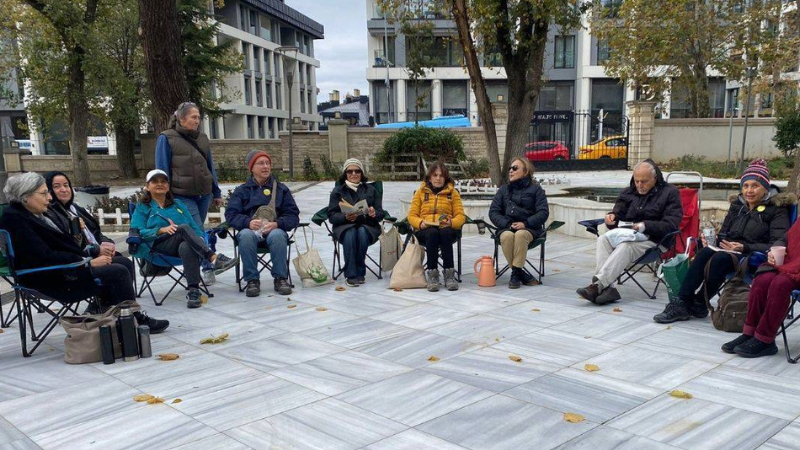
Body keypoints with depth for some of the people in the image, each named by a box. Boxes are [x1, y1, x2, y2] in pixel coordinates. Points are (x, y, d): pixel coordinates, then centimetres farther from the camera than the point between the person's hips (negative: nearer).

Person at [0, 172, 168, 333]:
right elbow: (45, 256, -23)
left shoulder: (34, 215, 13)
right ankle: (135, 321, 1)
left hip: (63, 268, 10)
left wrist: (92, 256, -2)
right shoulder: (14, 219, -15)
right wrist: (88, 262, -19)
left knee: (121, 265, 3)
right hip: (50, 280, -10)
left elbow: (62, 244, 14)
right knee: (118, 272, -15)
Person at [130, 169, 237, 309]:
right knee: (184, 228, -35)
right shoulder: (142, 208, 22)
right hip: (159, 246, -2)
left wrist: (200, 239, -2)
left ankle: (193, 291, -50)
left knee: (186, 247, -38)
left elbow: (194, 226, 20)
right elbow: (138, 231, 4)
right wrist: (162, 230, -13)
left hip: (186, 243, 2)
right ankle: (214, 258, -49)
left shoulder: (178, 204, 31)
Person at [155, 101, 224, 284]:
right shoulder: (166, 139, -2)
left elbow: (210, 166, 17)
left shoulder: (202, 137, 13)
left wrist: (216, 193, 15)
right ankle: (208, 266, -5)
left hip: (203, 194, 5)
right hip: (182, 196, -5)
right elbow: (162, 171, -3)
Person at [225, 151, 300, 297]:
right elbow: (231, 214, 4)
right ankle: (252, 280, -24)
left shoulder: (281, 189, 15)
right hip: (250, 229, 0)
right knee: (246, 235, -36)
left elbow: (293, 216, 6)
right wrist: (248, 222, -19)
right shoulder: (242, 190, 16)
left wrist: (277, 224, -16)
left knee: (277, 235, -36)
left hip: (274, 230, 0)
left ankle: (280, 278, -23)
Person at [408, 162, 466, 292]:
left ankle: (449, 274, -32)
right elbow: (412, 215, 9)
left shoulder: (453, 192, 15)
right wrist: (420, 223, -14)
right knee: (432, 233, -36)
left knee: (446, 232, -36)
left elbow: (461, 216, 7)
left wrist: (451, 222, -16)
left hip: (447, 230, 0)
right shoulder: (421, 192, 15)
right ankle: (432, 274, -31)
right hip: (424, 231, 0)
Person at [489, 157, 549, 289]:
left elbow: (543, 213, -2)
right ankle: (521, 273, -24)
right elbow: (493, 212, 8)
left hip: (529, 228, -2)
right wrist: (507, 224, -10)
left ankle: (515, 273, -27)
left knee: (520, 235, -38)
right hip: (506, 228, 2)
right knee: (507, 236, -34)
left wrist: (525, 223, -16)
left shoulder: (535, 189, 8)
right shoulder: (503, 189, 17)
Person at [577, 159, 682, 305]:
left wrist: (645, 226, -23)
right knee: (603, 239, -26)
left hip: (651, 240, -5)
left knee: (626, 246, -36)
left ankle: (598, 285, -43)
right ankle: (606, 288, -39)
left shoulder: (669, 193, 3)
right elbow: (619, 213, 24)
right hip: (627, 236, 5)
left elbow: (671, 225, -7)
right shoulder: (629, 192, 18)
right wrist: (612, 217, -3)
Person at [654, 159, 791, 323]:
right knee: (705, 252, -29)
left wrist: (745, 247, -22)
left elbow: (778, 246, -9)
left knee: (721, 258, -34)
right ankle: (682, 303, -34)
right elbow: (723, 235, 20)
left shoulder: (777, 209, 1)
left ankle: (699, 305, -20)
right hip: (730, 251, 5)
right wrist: (710, 240, -4)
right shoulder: (737, 205, 20)